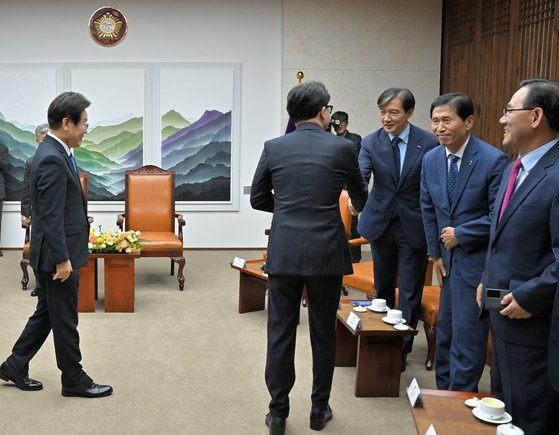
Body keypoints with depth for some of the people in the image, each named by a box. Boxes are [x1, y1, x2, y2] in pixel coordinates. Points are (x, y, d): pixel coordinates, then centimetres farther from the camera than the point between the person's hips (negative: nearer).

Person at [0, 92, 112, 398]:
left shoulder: (53, 152, 10)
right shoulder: (52, 160, -22)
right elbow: (51, 216, -24)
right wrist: (62, 259, -21)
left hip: (60, 252, 10)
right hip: (58, 254, -10)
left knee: (47, 313, 20)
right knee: (64, 320, 4)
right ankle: (73, 380, 17)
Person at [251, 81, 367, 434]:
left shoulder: (274, 148, 2)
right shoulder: (342, 147, -1)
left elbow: (258, 199, 9)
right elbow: (360, 196, 15)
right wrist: (358, 206, 39)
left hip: (283, 254, 1)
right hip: (326, 254, -1)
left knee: (280, 333, 8)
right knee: (324, 334, 12)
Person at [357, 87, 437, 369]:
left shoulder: (428, 143, -10)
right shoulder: (371, 143, -6)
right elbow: (361, 175, -20)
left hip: (414, 225, -3)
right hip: (381, 221, 3)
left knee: (410, 291, 1)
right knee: (383, 287, 18)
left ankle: (401, 348, 12)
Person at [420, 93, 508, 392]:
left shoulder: (493, 161, -17)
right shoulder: (431, 160, 3)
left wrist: (460, 235, -13)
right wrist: (435, 253, 10)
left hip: (477, 260, -6)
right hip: (449, 257, 7)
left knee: (467, 336, -1)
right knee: (445, 331, 17)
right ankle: (443, 390, 32)